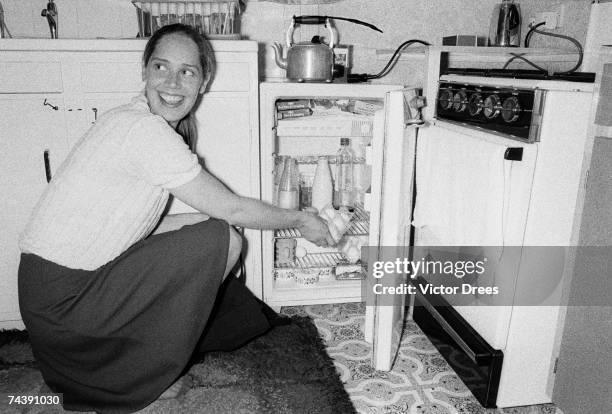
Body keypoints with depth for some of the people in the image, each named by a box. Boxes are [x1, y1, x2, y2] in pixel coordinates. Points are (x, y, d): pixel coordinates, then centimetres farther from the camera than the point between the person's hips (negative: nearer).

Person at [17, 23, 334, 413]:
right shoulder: (145, 129, -22)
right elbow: (231, 208, -17)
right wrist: (301, 220, -3)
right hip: (60, 298, -9)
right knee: (218, 240, -15)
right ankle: (144, 375, 0)